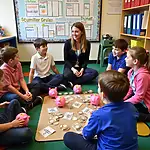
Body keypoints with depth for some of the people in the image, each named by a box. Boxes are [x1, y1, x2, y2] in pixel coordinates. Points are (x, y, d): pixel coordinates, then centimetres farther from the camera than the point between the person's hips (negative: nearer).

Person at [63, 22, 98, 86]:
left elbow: (86, 59, 3)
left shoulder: (87, 43, -2)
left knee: (95, 73, -25)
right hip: (69, 67, -3)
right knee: (67, 75, -38)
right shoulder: (68, 42, -7)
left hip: (81, 68, 3)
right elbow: (66, 59, -5)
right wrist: (72, 69, -21)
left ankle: (73, 83, -27)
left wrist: (82, 69, -15)